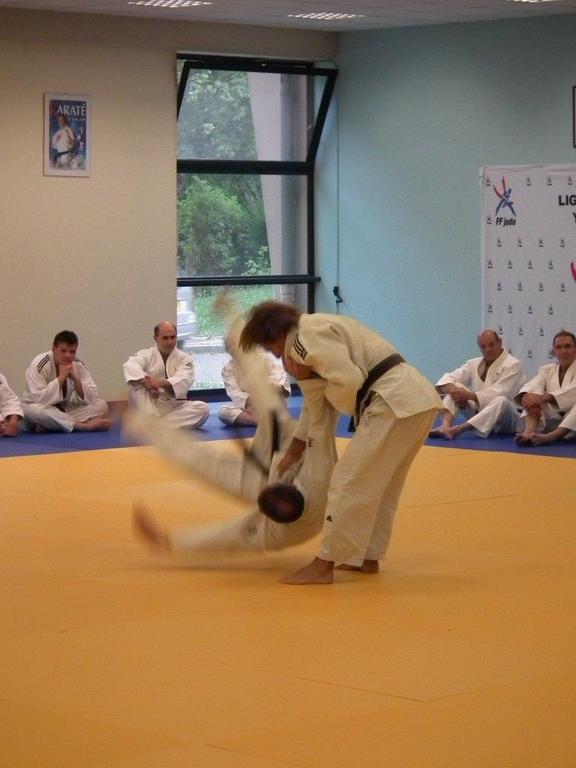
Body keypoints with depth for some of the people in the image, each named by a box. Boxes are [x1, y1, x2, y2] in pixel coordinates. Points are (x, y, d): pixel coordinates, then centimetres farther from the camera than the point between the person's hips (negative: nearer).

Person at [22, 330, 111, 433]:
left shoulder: (78, 365, -5)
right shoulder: (39, 365, -20)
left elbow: (91, 398, -9)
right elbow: (38, 399, -31)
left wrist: (76, 379, -24)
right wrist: (61, 377, -30)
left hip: (65, 411, 5)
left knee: (101, 405, -13)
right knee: (32, 410, -40)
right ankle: (84, 426, -32)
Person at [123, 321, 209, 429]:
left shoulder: (184, 358, 3)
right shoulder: (146, 355, 1)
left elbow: (184, 380, -18)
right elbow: (130, 366, -22)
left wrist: (161, 383, -38)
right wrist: (147, 384, -41)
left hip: (174, 406, 1)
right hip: (150, 404, -1)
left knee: (203, 409, -24)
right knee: (136, 385, -27)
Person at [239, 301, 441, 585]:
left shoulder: (307, 336, -9)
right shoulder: (316, 329, 24)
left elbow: (347, 382, -20)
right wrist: (295, 449, 31)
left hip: (396, 404, -10)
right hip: (419, 398, 10)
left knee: (350, 483, -4)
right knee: (379, 486, 22)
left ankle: (324, 566, 0)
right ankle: (368, 556, 30)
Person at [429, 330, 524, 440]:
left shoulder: (513, 365, -9)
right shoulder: (475, 364, 8)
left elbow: (499, 393, -23)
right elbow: (448, 379, 1)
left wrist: (469, 395, -29)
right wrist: (452, 390, -23)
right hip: (478, 412, 6)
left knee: (501, 401, -39)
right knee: (455, 387, -9)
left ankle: (457, 430, -50)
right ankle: (446, 425, -36)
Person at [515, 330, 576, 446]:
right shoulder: (547, 370, 15)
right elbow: (531, 387, -6)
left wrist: (543, 397, -32)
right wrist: (528, 400, -31)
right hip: (550, 423, 4)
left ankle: (550, 437, -53)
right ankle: (529, 432, -42)